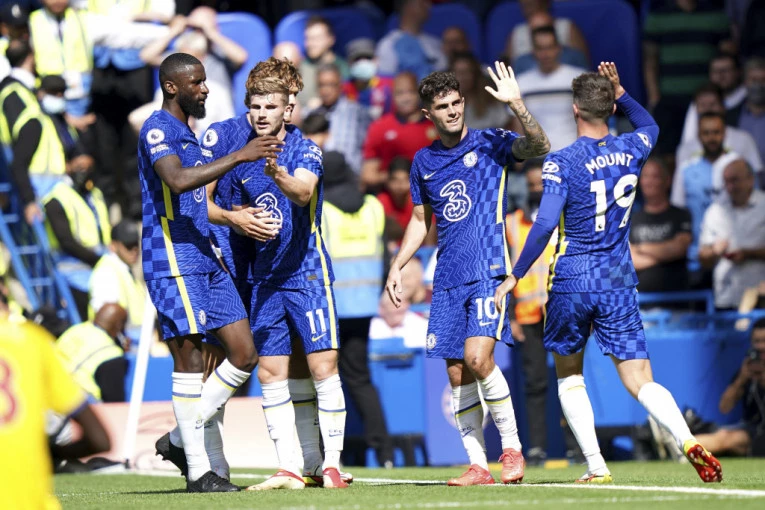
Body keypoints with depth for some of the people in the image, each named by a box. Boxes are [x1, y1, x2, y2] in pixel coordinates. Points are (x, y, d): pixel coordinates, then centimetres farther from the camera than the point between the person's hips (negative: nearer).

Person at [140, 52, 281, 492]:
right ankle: (198, 472, -4)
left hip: (204, 260, 9)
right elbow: (177, 180, -28)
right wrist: (237, 157, -29)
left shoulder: (188, 134, 20)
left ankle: (179, 440, 13)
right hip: (173, 262, -9)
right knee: (190, 360, -8)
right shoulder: (158, 130, -9)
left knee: (245, 354, 4)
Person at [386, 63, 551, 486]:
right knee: (457, 373, 2)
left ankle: (511, 447, -5)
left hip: (488, 269, -5)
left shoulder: (490, 144, 0)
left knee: (478, 358, -20)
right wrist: (397, 266, 16)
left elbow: (538, 146, -18)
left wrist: (515, 104, -29)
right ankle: (477, 466, 6)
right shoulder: (423, 162, 13)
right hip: (447, 278, 5)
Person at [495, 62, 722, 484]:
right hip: (618, 282, 3)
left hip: (571, 282, -3)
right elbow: (649, 125, 30)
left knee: (569, 375, 17)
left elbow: (545, 224, -19)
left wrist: (515, 276, -12)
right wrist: (619, 92, 23)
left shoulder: (561, 162, -11)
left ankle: (595, 466, 7)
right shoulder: (631, 149, 4)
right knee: (639, 382, -1)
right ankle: (688, 441, -26)